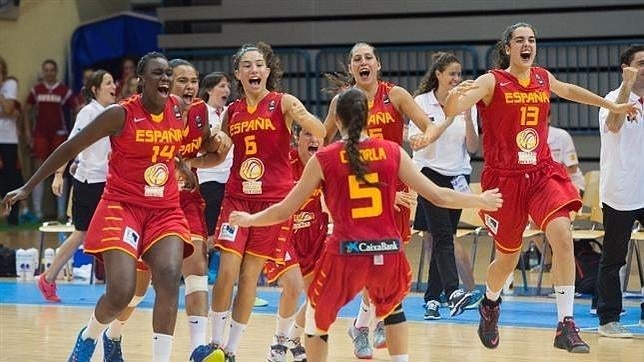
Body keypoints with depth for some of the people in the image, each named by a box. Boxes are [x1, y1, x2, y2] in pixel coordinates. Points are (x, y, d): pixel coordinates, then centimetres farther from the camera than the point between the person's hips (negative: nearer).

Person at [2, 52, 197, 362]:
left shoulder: (179, 110, 1)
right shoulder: (121, 114, -11)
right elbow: (70, 148, -5)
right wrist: (27, 188, -4)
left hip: (165, 210, 4)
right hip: (122, 206, -4)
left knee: (169, 278, -21)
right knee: (120, 292, -16)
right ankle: (88, 337, 17)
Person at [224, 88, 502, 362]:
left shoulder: (324, 159, -1)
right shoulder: (393, 152, 4)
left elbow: (285, 210, 5)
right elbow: (438, 196, 7)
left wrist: (249, 219, 24)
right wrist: (480, 201, 23)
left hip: (346, 254, -2)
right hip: (388, 252, 2)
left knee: (317, 318, 22)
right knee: (393, 306, 33)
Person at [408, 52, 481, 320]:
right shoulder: (421, 102, -2)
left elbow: (472, 148, 1)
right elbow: (414, 142, -5)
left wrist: (468, 118, -13)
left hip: (458, 177, 4)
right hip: (430, 174, -3)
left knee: (444, 238, 4)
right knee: (443, 236, -17)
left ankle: (432, 298, 10)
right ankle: (453, 292, -29)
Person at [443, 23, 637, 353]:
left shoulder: (544, 78, 7)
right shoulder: (492, 82, -8)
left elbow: (570, 91, 30)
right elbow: (452, 111, -21)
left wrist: (613, 106, 38)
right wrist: (455, 96, -45)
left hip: (542, 174, 3)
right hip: (504, 178, -3)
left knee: (562, 234, -23)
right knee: (508, 257, 9)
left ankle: (566, 326, -23)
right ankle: (490, 304, 45)